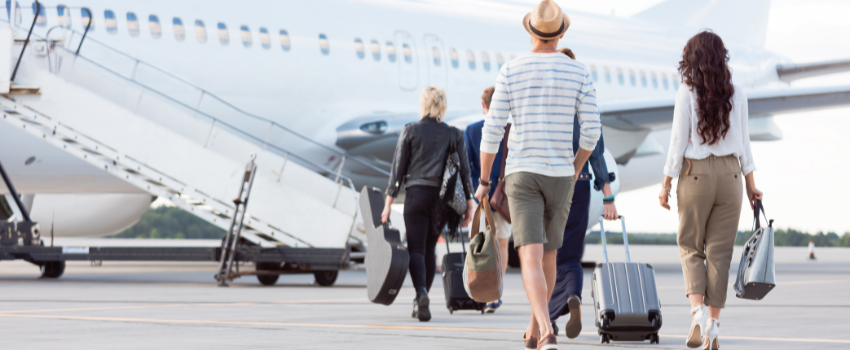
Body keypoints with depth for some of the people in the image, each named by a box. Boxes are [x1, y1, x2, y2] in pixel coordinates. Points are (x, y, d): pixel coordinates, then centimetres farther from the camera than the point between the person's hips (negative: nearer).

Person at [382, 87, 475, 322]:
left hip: (416, 194, -2)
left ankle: (421, 293, -28)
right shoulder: (454, 135, 6)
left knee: (416, 248, -3)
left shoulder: (410, 131, 2)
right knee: (430, 248, 15)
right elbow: (464, 170, 4)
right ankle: (421, 302, 16)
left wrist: (389, 201, 1)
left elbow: (398, 168, 0)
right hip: (442, 196, 2)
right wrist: (469, 205, 7)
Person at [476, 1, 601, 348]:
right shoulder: (579, 72, 0)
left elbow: (492, 130, -6)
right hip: (560, 176, 2)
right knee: (548, 254, 22)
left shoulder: (511, 70, -5)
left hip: (522, 175, -2)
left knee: (532, 261, -10)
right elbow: (591, 131, -2)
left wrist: (483, 182, 6)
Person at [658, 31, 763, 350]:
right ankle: (713, 324, 3)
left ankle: (697, 311, -12)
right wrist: (751, 185, 13)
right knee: (720, 250, 5)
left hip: (695, 173, -2)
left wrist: (666, 183, -1)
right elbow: (743, 143, 6)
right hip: (730, 173, 2)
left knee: (690, 246, 8)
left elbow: (679, 141, -7)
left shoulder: (687, 93, -6)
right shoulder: (736, 95, 4)